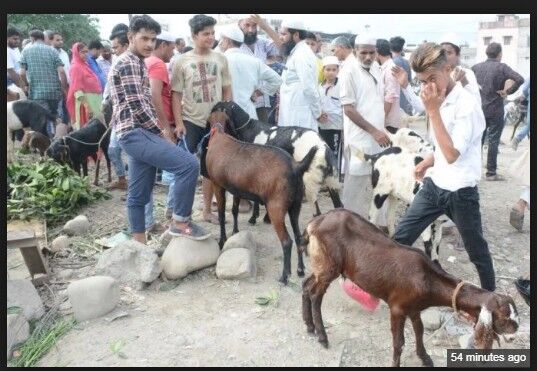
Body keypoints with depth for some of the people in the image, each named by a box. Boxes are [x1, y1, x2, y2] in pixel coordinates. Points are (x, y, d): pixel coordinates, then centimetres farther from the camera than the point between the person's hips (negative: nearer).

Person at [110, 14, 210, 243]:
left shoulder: (137, 64, 22)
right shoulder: (128, 63, -10)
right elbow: (138, 107, -18)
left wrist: (160, 130, 15)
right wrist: (161, 131, -8)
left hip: (140, 133, 10)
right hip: (135, 133, -10)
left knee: (139, 194, 11)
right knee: (189, 164, -20)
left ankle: (139, 246, 18)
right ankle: (180, 222, -9)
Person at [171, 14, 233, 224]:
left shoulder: (220, 59, 4)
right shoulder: (181, 61, -2)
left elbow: (227, 91, 8)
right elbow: (176, 95, -2)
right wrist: (178, 122, -9)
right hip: (191, 121, -2)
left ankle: (207, 210, 23)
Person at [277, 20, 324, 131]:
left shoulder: (301, 55, -13)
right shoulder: (297, 53, 19)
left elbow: (309, 87, -19)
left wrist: (318, 113, -12)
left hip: (298, 116, -9)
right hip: (294, 114, 10)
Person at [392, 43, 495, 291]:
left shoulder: (467, 105, -20)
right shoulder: (440, 100, 4)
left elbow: (452, 154, -27)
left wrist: (433, 111, -27)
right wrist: (429, 161, 3)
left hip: (461, 193, -6)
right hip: (434, 186, 6)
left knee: (476, 249, 14)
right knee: (401, 237, 5)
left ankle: (490, 294, 37)